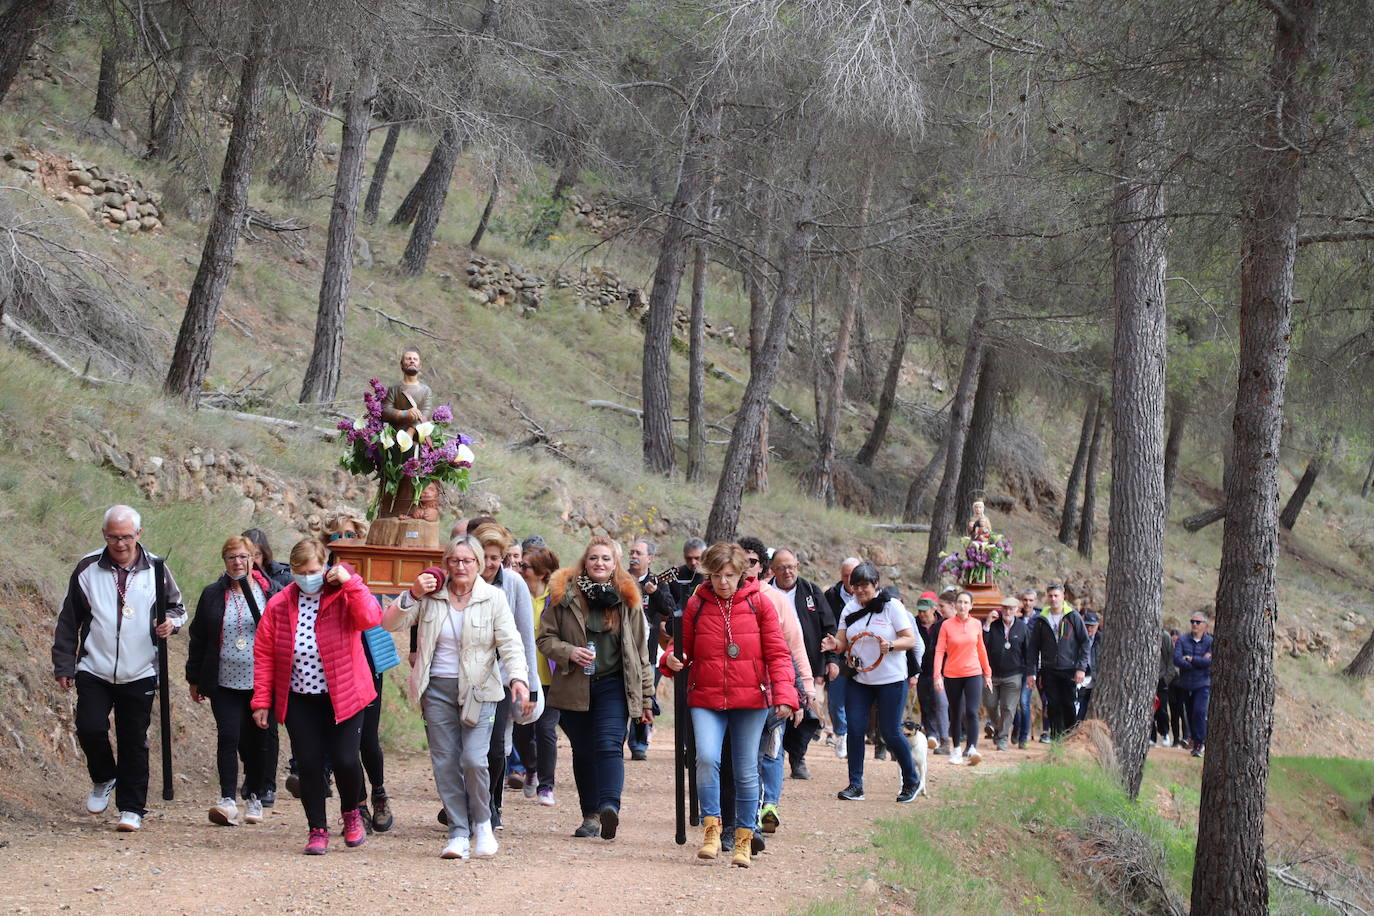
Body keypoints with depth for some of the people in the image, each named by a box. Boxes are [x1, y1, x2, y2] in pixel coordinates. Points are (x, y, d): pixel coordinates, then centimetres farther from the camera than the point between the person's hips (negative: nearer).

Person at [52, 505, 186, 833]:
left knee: (134, 742, 2)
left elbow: (176, 607, 13)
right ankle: (104, 779, 18)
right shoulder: (87, 569, 1)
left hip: (140, 674, 0)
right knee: (90, 729, -12)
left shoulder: (155, 569, 0)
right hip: (94, 671, 0)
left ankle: (132, 808, 11)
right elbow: (68, 621, 7)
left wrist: (172, 621, -12)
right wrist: (63, 665, 4)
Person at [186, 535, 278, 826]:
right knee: (228, 737, -12)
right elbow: (198, 638, 11)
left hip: (261, 681, 0)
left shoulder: (269, 592, 3)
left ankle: (254, 799, 20)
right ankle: (227, 801, -18)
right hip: (225, 683, 0)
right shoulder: (212, 595, 6)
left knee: (257, 742, 7)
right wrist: (194, 679, 10)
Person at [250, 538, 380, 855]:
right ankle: (318, 830, 14)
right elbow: (263, 655, 4)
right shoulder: (279, 605, 1)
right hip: (299, 700, 3)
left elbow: (370, 618, -26)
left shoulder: (343, 596, -6)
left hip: (343, 695, -3)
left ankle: (351, 812, 21)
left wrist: (351, 582, -26)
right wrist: (262, 700, 1)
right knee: (308, 764, 0)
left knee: (345, 759, -9)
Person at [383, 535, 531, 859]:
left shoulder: (493, 598, 0)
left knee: (474, 759, -14)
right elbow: (390, 623, 1)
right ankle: (458, 834, 11)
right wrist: (412, 595, -14)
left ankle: (482, 823, 9)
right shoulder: (430, 596, 4)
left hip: (479, 690, -2)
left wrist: (518, 677, -23)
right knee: (445, 762, 2)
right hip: (437, 689, 2)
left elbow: (510, 642, -7)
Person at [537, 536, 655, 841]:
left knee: (610, 744, -19)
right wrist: (569, 652, -17)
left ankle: (610, 806, -35)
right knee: (583, 751, 9)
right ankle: (591, 816, 18)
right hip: (574, 687, 1)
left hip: (613, 686, -1)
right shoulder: (564, 595, 2)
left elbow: (639, 651, 9)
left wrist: (646, 698, 8)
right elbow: (546, 637, 4)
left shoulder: (626, 599, 5)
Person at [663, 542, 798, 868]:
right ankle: (711, 829, -6)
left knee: (746, 771, 5)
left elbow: (777, 654, 0)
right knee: (707, 758, -20)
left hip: (750, 699, 0)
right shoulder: (696, 605, 3)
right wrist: (673, 659, -11)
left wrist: (784, 695, -11)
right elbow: (685, 647, 13)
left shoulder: (758, 604, 0)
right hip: (706, 697, 0)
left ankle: (744, 840, 18)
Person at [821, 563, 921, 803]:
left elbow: (911, 639, -7)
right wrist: (835, 644, -16)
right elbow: (843, 642, 7)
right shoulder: (850, 611, 8)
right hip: (858, 680, 4)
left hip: (890, 680, -4)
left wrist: (890, 645, -27)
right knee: (855, 729, -4)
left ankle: (911, 780, 17)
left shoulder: (892, 606, -5)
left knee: (890, 731, -3)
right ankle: (855, 785, 1)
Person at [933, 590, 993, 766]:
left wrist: (987, 673, 19)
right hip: (952, 675, 0)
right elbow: (939, 651, -6)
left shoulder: (976, 624, 4)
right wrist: (937, 675, -15)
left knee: (972, 712, -14)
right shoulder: (946, 625, -3)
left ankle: (971, 749, -22)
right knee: (955, 714, 9)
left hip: (973, 674, 0)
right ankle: (956, 750, 22)